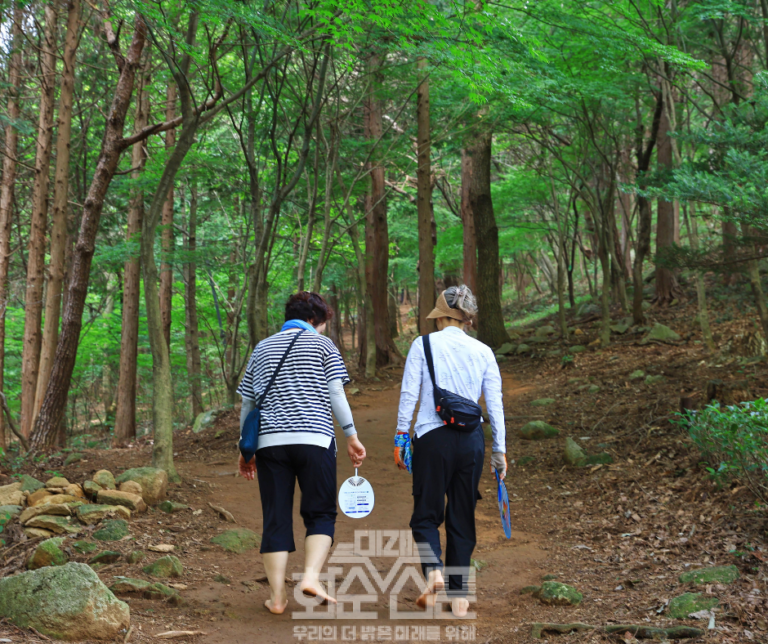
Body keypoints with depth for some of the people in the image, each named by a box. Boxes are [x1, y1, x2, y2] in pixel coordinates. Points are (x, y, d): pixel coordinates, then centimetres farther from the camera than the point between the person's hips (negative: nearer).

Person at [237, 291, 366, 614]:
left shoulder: (262, 348, 18)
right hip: (315, 439, -3)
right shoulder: (322, 345, 7)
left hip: (270, 442, 3)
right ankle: (311, 576, -12)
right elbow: (335, 394, -2)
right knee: (320, 514, 7)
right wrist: (351, 436, 2)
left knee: (276, 520, 5)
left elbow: (247, 403, 16)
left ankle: (277, 596, 4)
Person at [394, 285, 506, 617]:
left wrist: (401, 437, 3)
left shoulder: (423, 344, -1)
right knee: (462, 518, 12)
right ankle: (458, 596, 12)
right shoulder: (483, 352, 6)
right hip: (471, 440, 3)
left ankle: (433, 568, -17)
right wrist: (499, 450, 10)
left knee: (426, 513, 9)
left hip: (432, 437, -3)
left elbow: (408, 395, -4)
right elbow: (495, 405, 5)